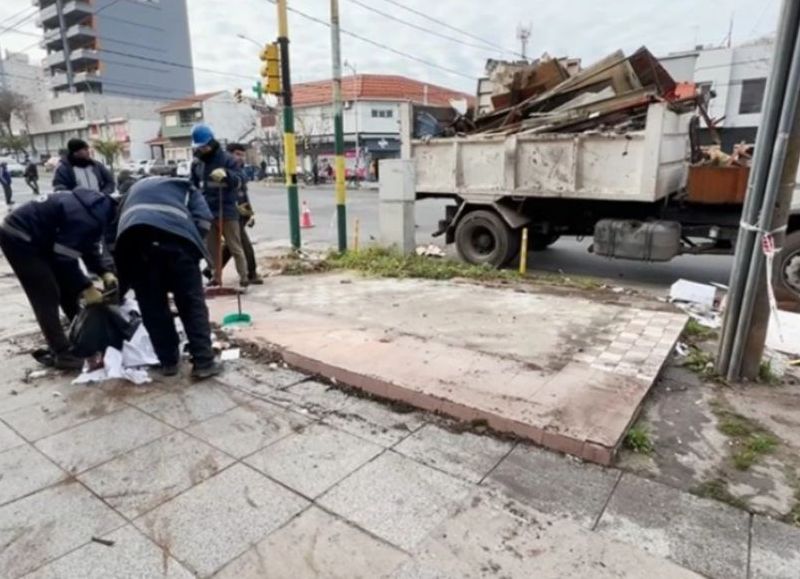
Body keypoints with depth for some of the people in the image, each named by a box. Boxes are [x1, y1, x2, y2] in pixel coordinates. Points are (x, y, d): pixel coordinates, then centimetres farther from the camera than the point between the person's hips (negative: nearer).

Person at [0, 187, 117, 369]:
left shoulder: (100, 209, -2)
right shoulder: (86, 218, -32)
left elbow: (89, 247, 7)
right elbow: (65, 258, -27)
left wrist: (105, 272, -5)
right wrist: (86, 287, -22)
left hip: (38, 238, 10)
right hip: (18, 238, -10)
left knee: (68, 288, 13)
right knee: (46, 297, -11)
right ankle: (61, 354, -6)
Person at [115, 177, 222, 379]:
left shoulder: (137, 187, 42)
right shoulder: (186, 188, 33)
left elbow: (121, 222, 35)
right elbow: (203, 220, 10)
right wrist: (193, 248, 16)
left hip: (134, 238, 3)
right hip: (174, 235, -3)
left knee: (152, 305, 12)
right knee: (192, 302, 4)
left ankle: (168, 361, 18)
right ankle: (204, 362, 2)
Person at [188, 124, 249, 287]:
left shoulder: (226, 159, -5)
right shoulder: (196, 163, 9)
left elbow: (240, 180, -12)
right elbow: (192, 186, 15)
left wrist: (226, 174, -31)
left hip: (227, 211, -5)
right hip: (206, 212, 5)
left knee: (235, 247, 1)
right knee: (211, 249, 10)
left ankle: (243, 277, 6)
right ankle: (216, 277, 20)